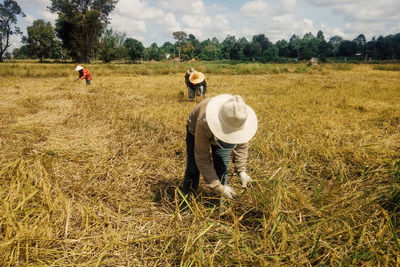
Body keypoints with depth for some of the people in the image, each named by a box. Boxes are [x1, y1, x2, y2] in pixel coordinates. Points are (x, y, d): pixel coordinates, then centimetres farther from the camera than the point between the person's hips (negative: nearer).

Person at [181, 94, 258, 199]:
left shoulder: (239, 120, -35)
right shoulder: (204, 124, -46)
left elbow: (242, 145, -14)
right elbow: (202, 159, -37)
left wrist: (241, 170, -26)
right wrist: (219, 188, -36)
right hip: (195, 129, -2)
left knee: (222, 167, -9)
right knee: (193, 166, -8)